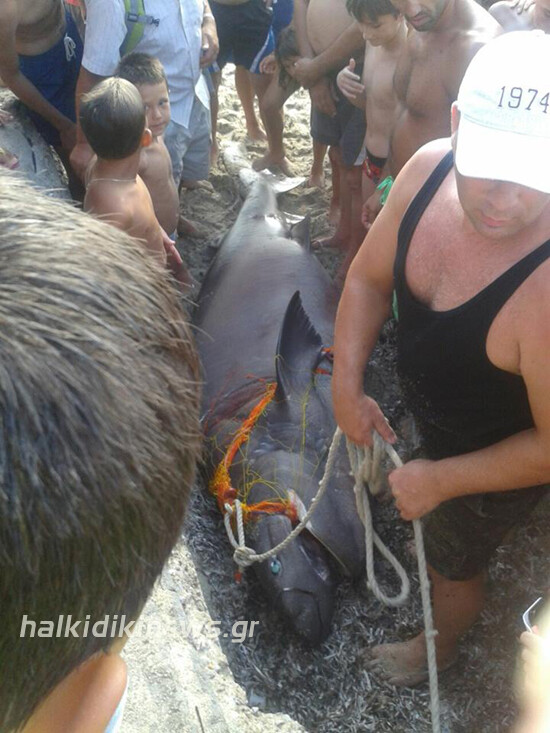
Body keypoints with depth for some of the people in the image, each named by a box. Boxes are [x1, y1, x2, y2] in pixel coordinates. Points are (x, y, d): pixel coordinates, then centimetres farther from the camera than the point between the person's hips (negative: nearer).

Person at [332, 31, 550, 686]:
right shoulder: (429, 168, -24)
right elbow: (369, 278, -8)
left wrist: (440, 480, -19)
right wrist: (346, 386, -15)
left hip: (495, 463, -4)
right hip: (425, 412, 4)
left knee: (452, 563, 25)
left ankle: (439, 647, 60)